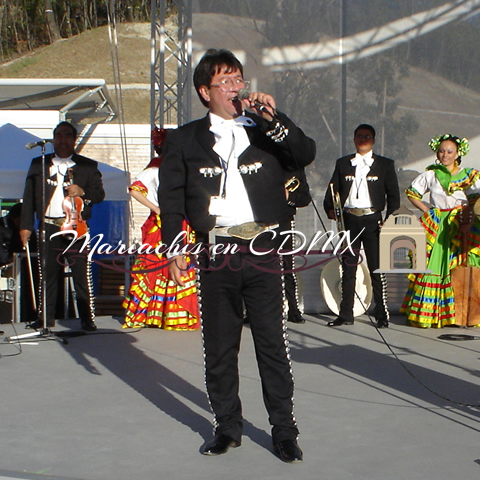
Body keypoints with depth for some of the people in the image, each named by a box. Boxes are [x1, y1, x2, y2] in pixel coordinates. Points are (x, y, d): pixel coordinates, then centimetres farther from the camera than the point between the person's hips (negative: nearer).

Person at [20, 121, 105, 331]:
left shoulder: (88, 166, 12)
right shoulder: (39, 164, 14)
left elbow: (99, 194, 6)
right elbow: (29, 197, 11)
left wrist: (83, 192, -14)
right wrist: (25, 225, 4)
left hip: (77, 227, -2)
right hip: (49, 227, 2)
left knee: (82, 274, -5)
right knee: (47, 273, 4)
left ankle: (88, 318, 0)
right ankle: (45, 317, 12)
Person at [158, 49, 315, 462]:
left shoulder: (264, 132, 10)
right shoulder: (186, 140, 8)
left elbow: (306, 155, -5)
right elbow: (171, 196, 8)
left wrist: (273, 117, -14)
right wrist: (174, 249, 0)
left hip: (262, 252, 0)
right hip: (216, 253, 1)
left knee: (273, 343, 0)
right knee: (219, 347, 7)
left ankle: (284, 430, 9)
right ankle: (227, 427, 21)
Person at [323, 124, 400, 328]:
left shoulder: (385, 164, 8)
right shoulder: (342, 164, 13)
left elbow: (393, 196, 5)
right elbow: (332, 191, 12)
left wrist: (389, 220, -7)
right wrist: (330, 209, -8)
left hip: (372, 220, -2)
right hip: (349, 220, 2)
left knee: (377, 269, -3)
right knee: (347, 269, 5)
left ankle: (382, 315, 3)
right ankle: (345, 314, 11)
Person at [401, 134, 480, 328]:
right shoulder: (430, 175, 8)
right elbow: (412, 193, 15)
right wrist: (427, 210, 4)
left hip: (461, 229, -1)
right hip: (436, 229, 1)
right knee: (431, 267, -6)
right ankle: (426, 313, -2)